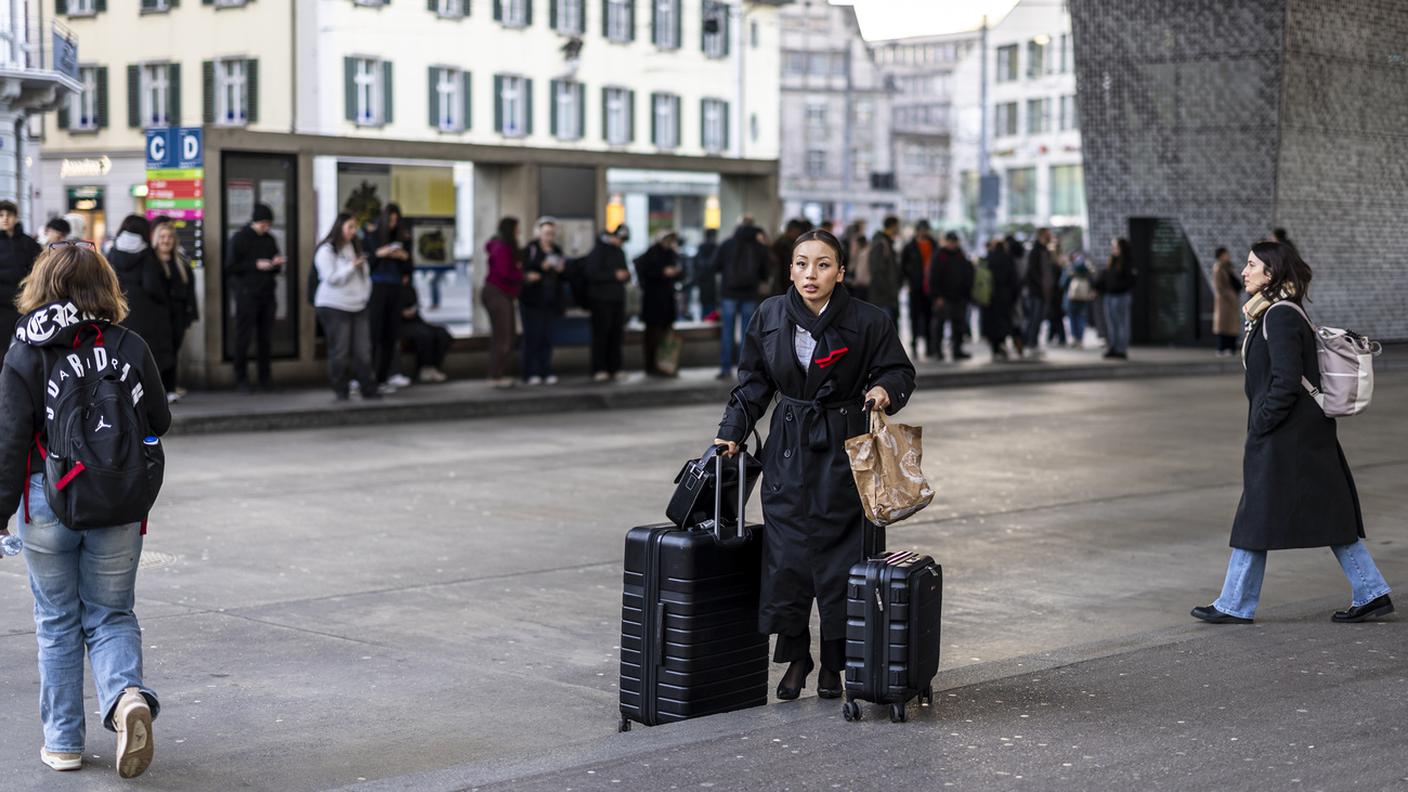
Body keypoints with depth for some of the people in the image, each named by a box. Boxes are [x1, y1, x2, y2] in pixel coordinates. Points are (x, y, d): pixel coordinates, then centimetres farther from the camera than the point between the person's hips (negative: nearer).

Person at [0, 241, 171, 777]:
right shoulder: (131, 347, -4)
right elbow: (159, 423, 4)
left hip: (47, 502, -1)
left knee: (57, 622, 13)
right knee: (111, 616, 12)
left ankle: (63, 742, 18)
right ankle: (127, 694, -16)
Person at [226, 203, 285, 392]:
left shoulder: (270, 240, 14)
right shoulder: (239, 239, -2)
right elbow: (230, 267, -7)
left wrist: (277, 264, -2)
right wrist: (256, 265, -14)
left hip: (267, 295, 5)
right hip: (246, 296, -5)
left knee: (266, 338, 5)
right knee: (243, 337, -3)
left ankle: (265, 378, 12)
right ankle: (241, 378, 4)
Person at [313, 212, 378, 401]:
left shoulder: (355, 248, 15)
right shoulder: (326, 251, -7)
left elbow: (365, 275, 20)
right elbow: (331, 278, -15)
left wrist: (364, 296, 9)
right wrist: (352, 266, -19)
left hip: (358, 307, 6)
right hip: (334, 307, -6)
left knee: (363, 350, 2)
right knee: (340, 352, -4)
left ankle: (368, 388, 6)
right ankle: (340, 390, 4)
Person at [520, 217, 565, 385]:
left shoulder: (557, 250, 13)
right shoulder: (530, 249, -4)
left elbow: (563, 277, 17)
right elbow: (524, 271, -14)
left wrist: (562, 269, -4)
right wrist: (542, 267, -23)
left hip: (551, 300, 5)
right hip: (532, 300, -5)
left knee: (547, 337, 5)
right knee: (532, 336, -7)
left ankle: (546, 372, 9)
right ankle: (530, 373, -3)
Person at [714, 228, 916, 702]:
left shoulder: (869, 321, -8)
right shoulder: (770, 316, 1)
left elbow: (900, 371, 0)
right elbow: (754, 382, 11)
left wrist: (884, 389, -22)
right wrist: (732, 431, 5)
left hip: (844, 453, -2)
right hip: (789, 452, 3)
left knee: (840, 557, 1)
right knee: (786, 556, 2)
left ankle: (834, 665, 15)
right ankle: (795, 658, 17)